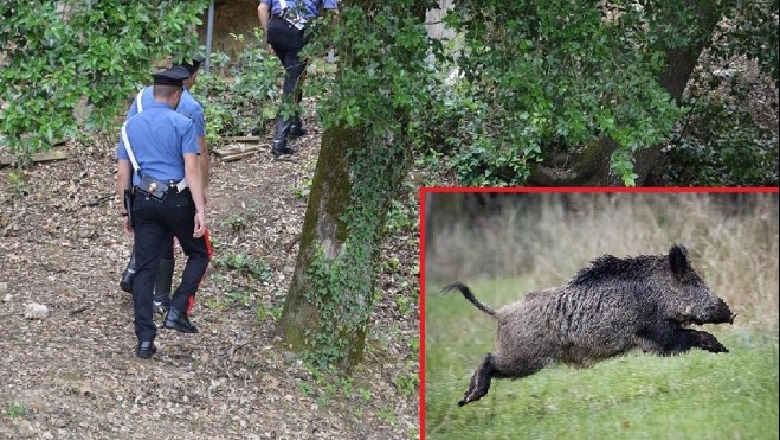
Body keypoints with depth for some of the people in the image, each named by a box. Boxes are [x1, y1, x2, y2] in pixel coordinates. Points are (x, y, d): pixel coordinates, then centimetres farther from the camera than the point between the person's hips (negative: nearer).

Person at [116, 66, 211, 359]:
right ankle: (177, 311, 0)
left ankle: (145, 340, 1)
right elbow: (192, 168, -12)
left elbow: (122, 173, 9)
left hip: (143, 202, 4)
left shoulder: (131, 126, 10)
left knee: (145, 269, 5)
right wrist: (200, 210, -14)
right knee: (199, 254, 17)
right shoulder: (182, 124, -4)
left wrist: (126, 211, 16)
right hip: (177, 200, -4)